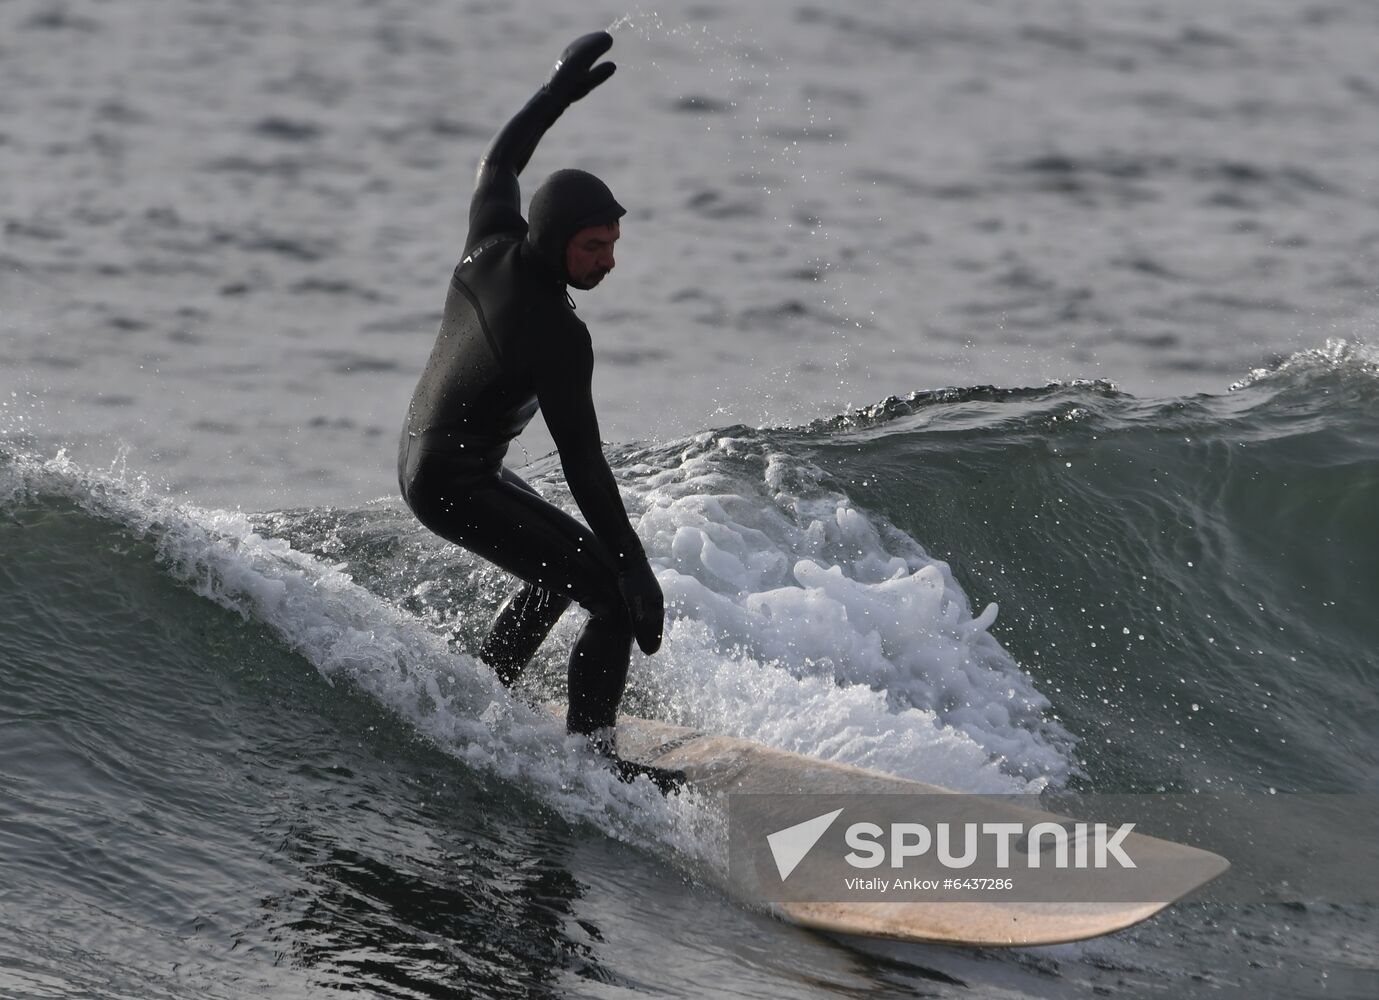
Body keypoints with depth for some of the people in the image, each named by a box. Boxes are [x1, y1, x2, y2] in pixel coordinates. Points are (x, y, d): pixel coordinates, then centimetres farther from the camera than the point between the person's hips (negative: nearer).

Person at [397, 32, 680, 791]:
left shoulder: (492, 247, -7)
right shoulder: (557, 339, -27)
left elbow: (498, 163, 16)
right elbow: (582, 464, -26)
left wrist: (557, 93, 18)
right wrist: (633, 567, -22)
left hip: (421, 463, 10)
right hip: (456, 488, -10)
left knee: (565, 569, 28)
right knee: (615, 598, -13)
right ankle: (591, 753, -12)